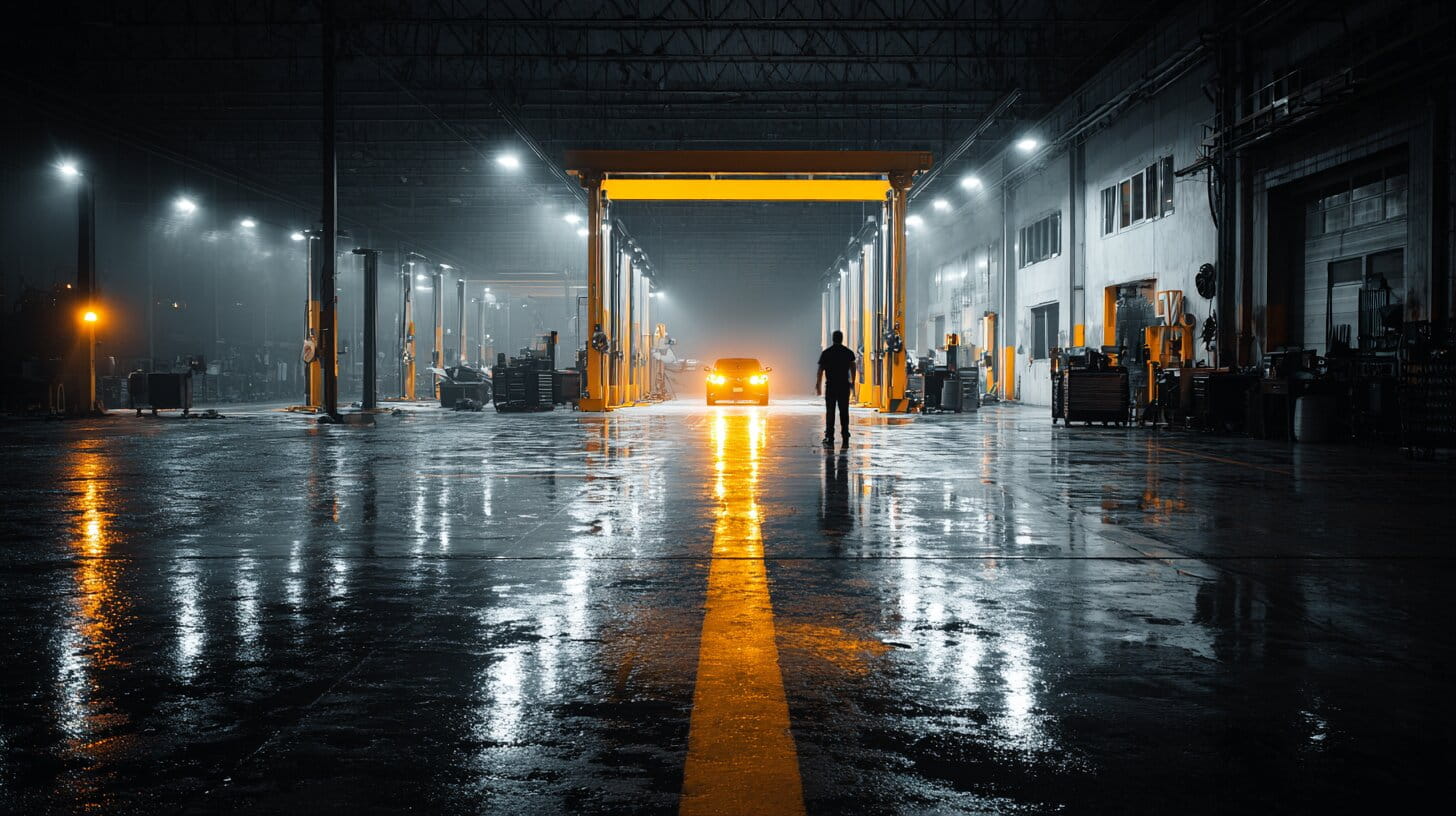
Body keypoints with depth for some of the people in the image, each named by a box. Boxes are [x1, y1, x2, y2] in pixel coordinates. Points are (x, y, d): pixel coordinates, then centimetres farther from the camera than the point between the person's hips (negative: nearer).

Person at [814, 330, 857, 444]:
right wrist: (852, 383, 15)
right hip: (844, 385, 1)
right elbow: (852, 369, 4)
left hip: (830, 385, -1)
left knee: (830, 411, 1)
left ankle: (829, 436, -4)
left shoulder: (826, 353, -1)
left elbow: (820, 370, -1)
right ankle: (845, 436, 7)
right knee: (844, 411, 7)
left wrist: (818, 385, 5)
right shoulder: (848, 352, 3)